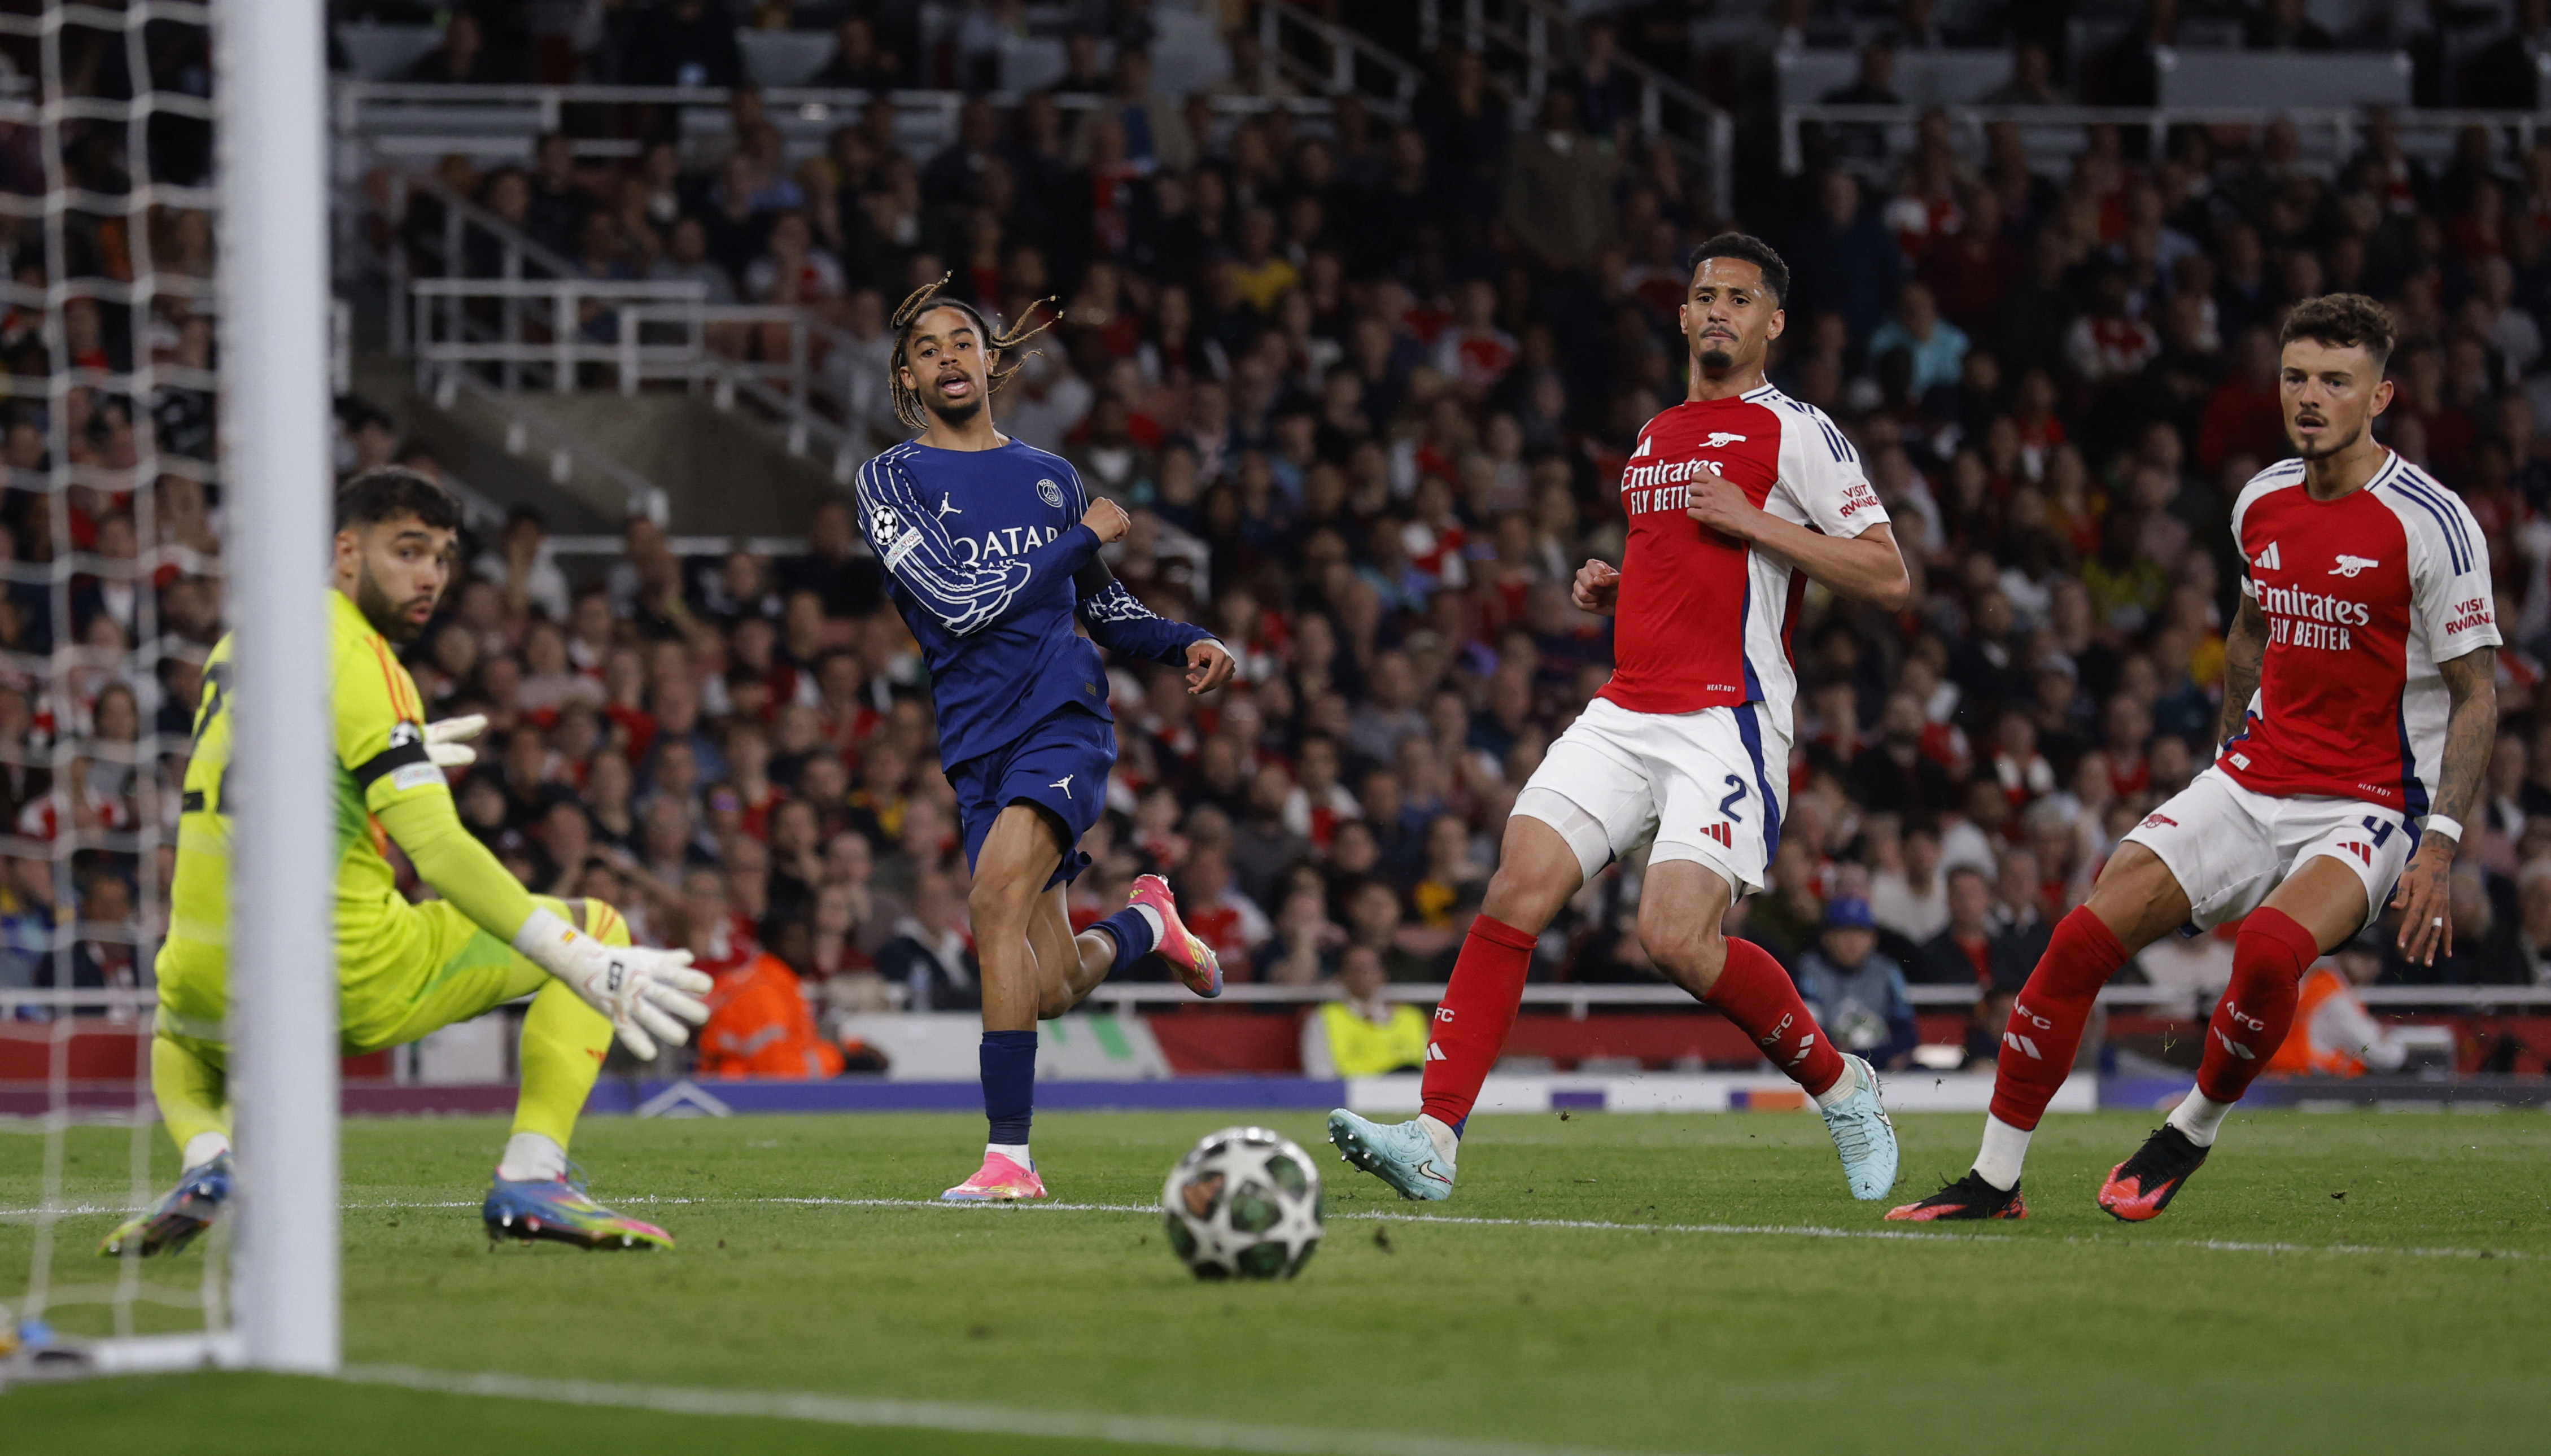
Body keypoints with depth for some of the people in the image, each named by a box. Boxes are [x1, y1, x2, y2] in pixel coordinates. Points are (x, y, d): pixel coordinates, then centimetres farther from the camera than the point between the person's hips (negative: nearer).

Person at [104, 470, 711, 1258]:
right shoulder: (358, 659, -11)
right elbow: (437, 848, -21)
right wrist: (588, 970, -23)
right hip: (349, 972, -6)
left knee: (177, 1041, 43)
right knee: (598, 926, 7)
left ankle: (206, 1165, 8)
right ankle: (530, 1178, -6)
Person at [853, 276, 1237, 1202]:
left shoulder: (1049, 478, 15)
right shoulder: (892, 481, 4)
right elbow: (958, 600, -9)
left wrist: (1185, 644, 10)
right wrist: (1084, 537, -2)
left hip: (1066, 717, -1)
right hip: (979, 745, 1)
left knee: (997, 899, -26)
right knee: (1052, 988, 0)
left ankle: (1009, 1154, -26)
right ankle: (1143, 925, 38)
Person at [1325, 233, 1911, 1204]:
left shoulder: (1792, 433, -1)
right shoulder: (1653, 439, 21)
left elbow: (1889, 579, -7)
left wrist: (1752, 519, -12)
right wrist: (1612, 592, 13)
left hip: (1728, 722, -7)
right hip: (1626, 714, 7)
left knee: (1677, 937, -20)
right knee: (1514, 895, -12)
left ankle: (1839, 1084, 5)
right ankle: (1434, 1141, -16)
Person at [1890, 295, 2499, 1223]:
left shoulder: (2430, 522, -14)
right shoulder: (2263, 502, 5)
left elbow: (2477, 695, -11)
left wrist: (2441, 847, -19)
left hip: (2370, 804, -6)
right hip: (2253, 785, 6)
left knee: (2271, 945, -34)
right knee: (2084, 936, -10)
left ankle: (2193, 1134, -7)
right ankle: (1995, 1179, 2)